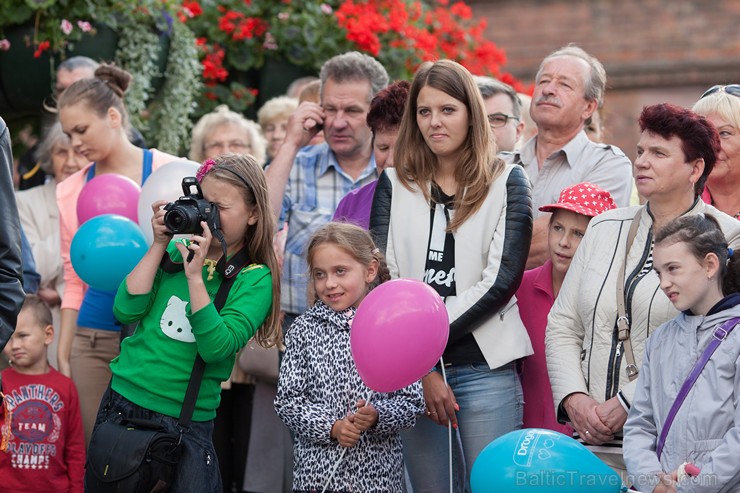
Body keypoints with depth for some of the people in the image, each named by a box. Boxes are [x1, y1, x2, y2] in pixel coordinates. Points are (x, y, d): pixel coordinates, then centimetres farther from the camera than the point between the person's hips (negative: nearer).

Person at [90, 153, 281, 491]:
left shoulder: (255, 279, -5)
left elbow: (216, 348, -18)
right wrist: (159, 245, -7)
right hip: (123, 401, 3)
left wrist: (194, 275, -22)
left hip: (187, 422, -3)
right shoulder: (176, 250, 5)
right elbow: (125, 312, -5)